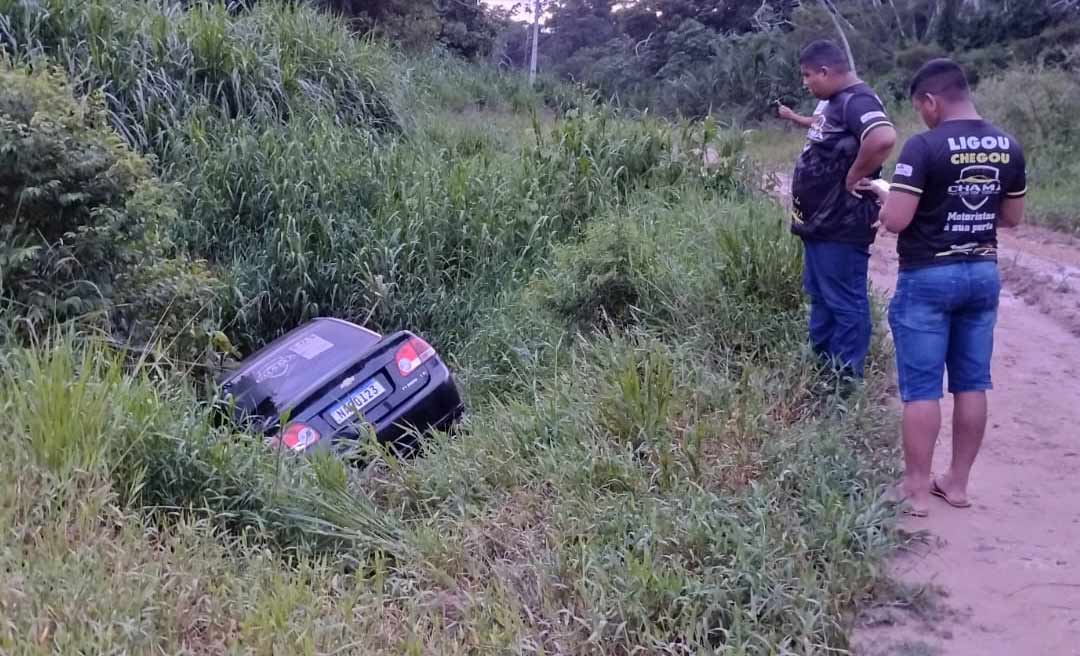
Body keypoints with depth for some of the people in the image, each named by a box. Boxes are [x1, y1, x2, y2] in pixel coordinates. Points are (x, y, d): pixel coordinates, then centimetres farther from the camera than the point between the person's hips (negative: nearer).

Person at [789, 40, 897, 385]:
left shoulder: (857, 100, -19)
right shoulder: (836, 101, 14)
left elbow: (883, 138, -37)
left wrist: (853, 178, -26)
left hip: (841, 227, -11)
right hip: (821, 223, 11)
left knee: (845, 305, -3)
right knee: (821, 298, 19)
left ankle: (846, 381, 5)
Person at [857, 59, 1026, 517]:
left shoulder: (925, 147, -16)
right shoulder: (1009, 148, 4)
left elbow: (894, 220, -19)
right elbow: (1012, 217, 13)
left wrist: (886, 192, 1)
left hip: (928, 278, -6)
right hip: (983, 274, 6)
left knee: (922, 387, 1)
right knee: (972, 383, 12)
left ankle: (916, 490, 8)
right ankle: (957, 482, 22)